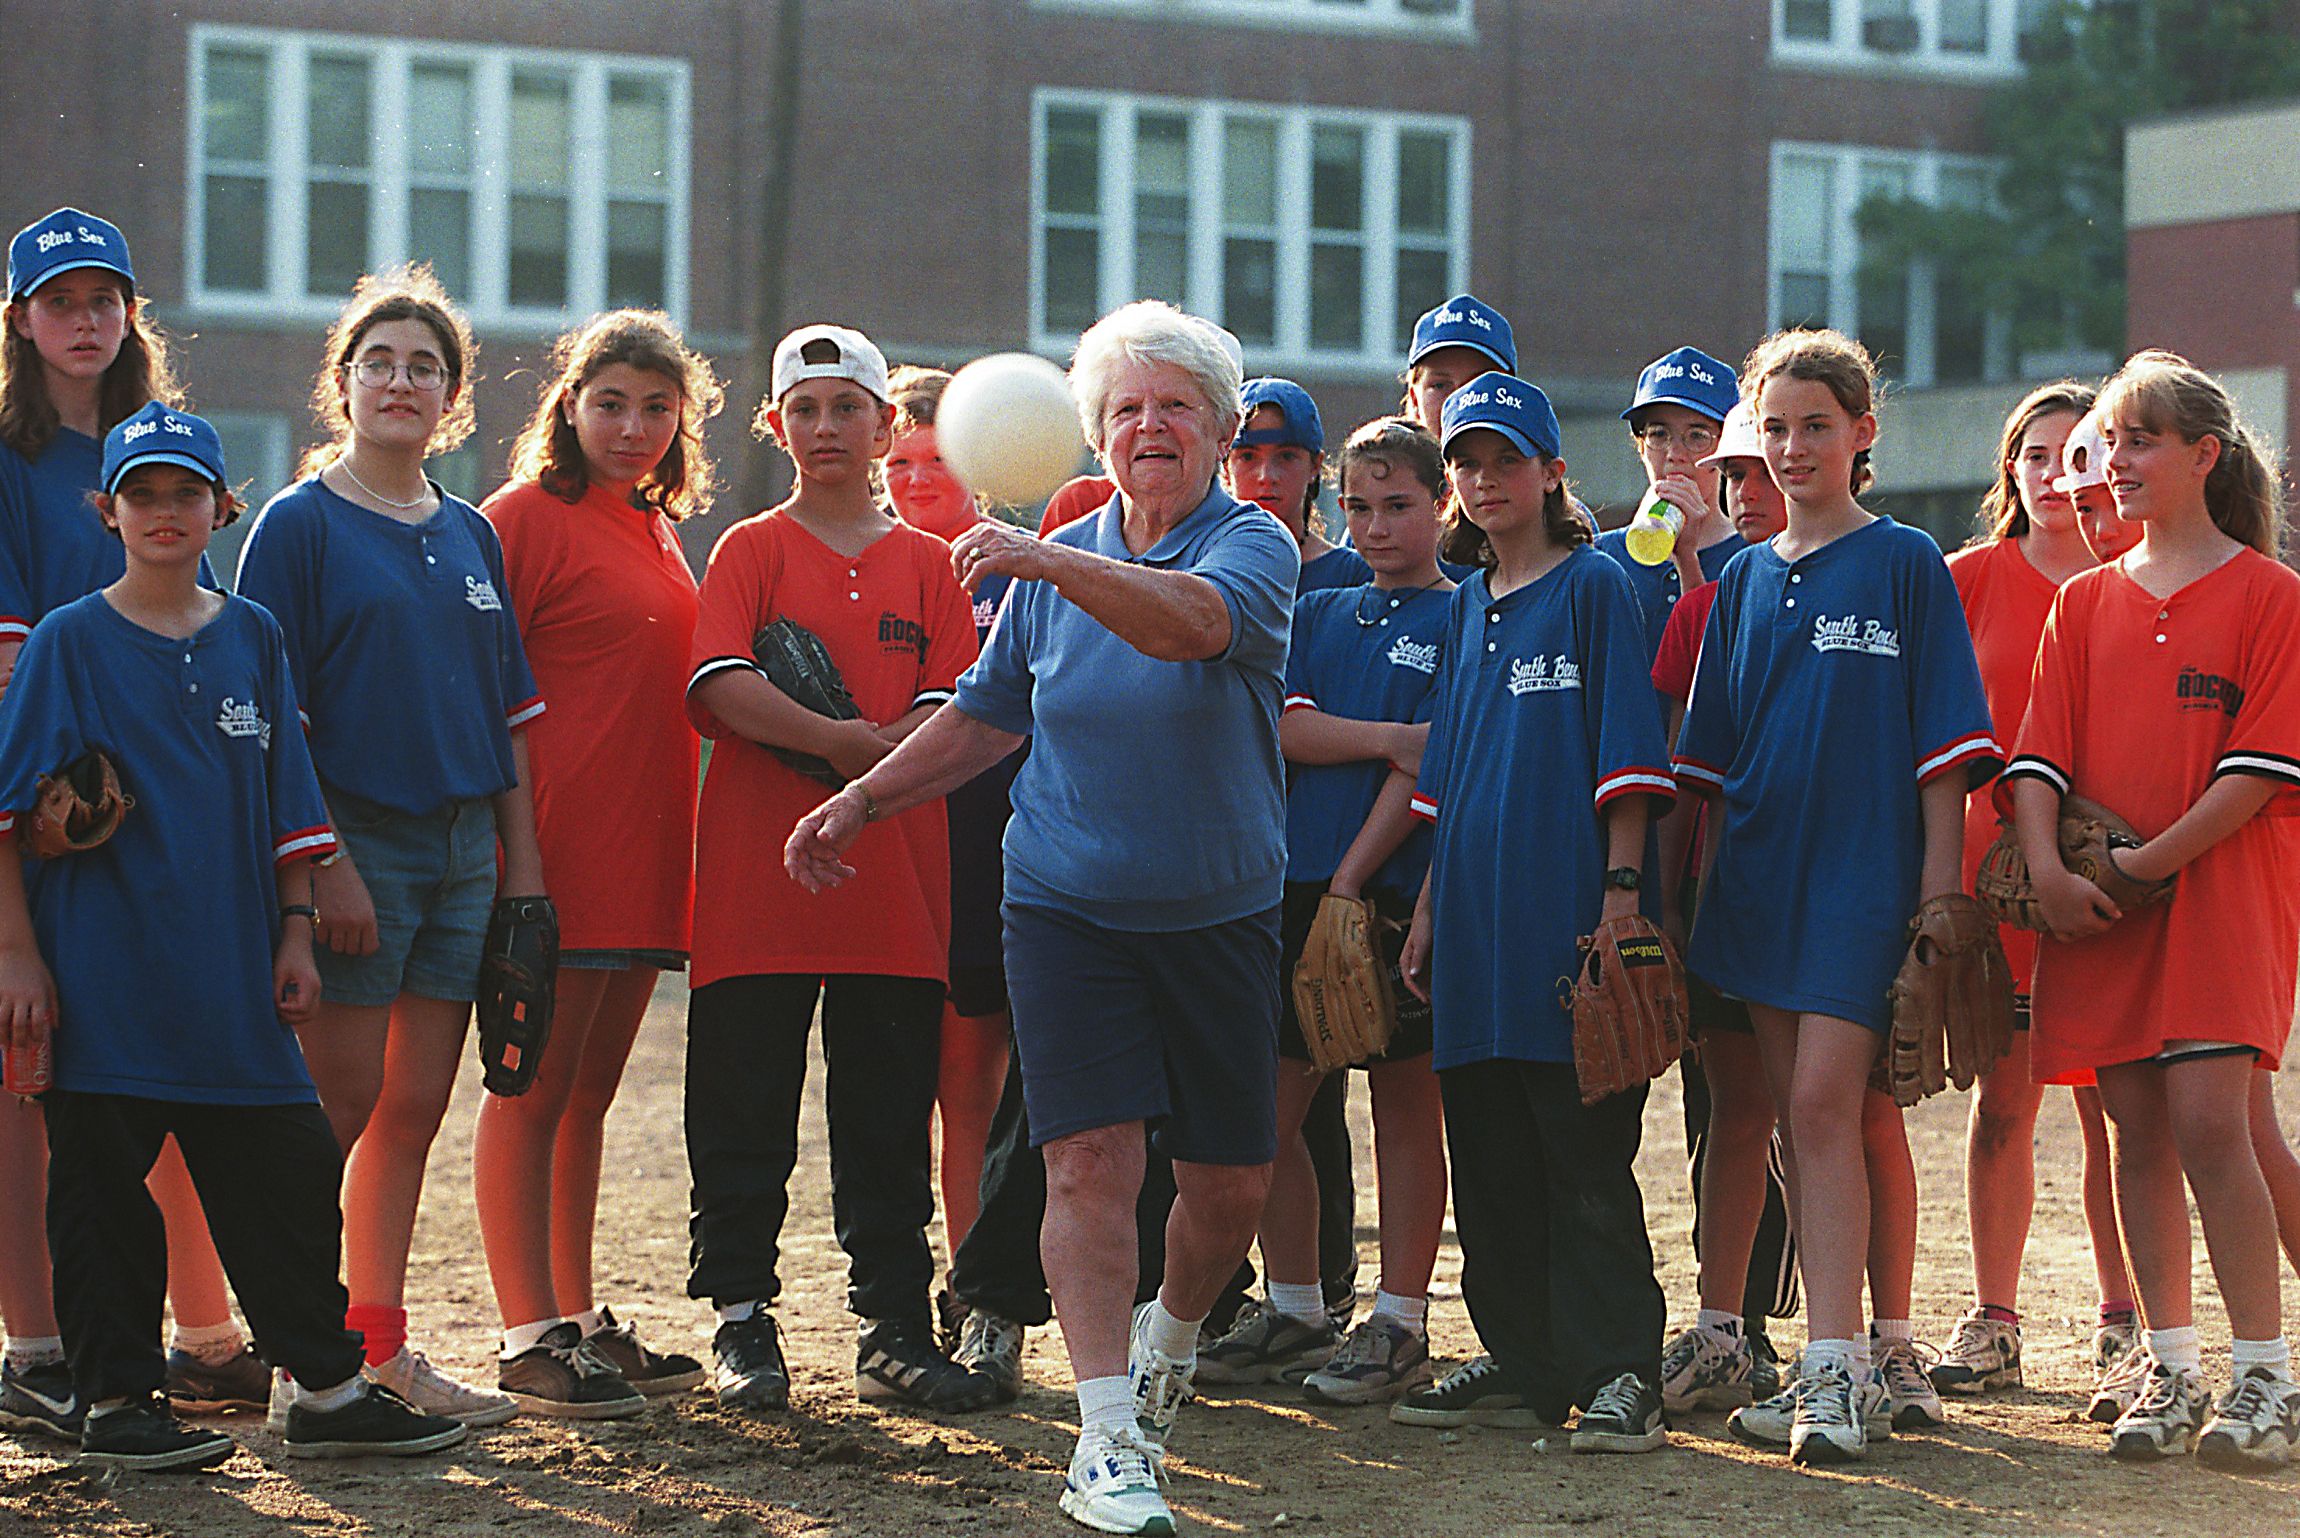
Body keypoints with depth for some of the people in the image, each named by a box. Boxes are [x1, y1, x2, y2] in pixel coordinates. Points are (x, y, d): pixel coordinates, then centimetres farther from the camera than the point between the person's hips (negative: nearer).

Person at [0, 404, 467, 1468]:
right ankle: (116, 1403, 10)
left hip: (231, 969, 4)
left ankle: (328, 1390, 12)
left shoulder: (251, 636, 10)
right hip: (102, 970, -4)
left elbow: (285, 802, 14)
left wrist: (295, 931, 8)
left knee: (288, 1173, 4)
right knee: (104, 1188, 1)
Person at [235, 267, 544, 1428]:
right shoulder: (299, 524, -4)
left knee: (413, 1112, 8)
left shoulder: (471, 536, 14)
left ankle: (380, 1349, 15)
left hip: (463, 846, 6)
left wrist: (523, 861, 9)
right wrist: (325, 862, -16)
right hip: (355, 841, -6)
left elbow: (510, 709, 16)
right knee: (340, 1104, -5)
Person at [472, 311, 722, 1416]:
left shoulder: (658, 532, 18)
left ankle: (581, 1320, 19)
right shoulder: (527, 517, -6)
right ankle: (530, 1344, -2)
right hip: (557, 852, -8)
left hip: (641, 855, 8)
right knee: (534, 1093, -4)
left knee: (588, 1095, 13)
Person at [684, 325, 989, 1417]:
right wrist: (847, 742, -19)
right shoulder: (751, 549, 5)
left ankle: (893, 1328, 11)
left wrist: (878, 753, -15)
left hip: (894, 883, 2)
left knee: (890, 1115, 5)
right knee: (744, 1111, 1)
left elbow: (952, 711, 3)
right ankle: (741, 1319, 10)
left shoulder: (926, 562, 12)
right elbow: (719, 684, -11)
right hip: (759, 876, -2)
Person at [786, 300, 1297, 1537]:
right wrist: (864, 800, 12)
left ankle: (1172, 1334, 39)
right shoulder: (1056, 569, 7)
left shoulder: (1254, 546, -6)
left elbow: (1190, 622, -29)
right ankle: (1108, 1439, -15)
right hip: (1067, 909, 1)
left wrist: (1051, 562, -42)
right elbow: (988, 715, 19)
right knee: (1092, 1158, -13)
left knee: (1231, 1178, 8)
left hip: (1220, 913, -1)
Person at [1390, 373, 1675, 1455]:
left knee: (1588, 1157, -7)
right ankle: (1526, 1366, 16)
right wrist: (1428, 908, 17)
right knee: (1491, 1157, 8)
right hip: (1478, 909, 7)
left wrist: (1622, 888, -14)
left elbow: (1625, 754, -6)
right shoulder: (1467, 604, 18)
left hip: (1570, 911, -7)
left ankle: (1620, 1374, -4)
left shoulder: (1593, 587, -1)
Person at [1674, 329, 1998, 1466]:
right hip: (1762, 867, 6)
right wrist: (1703, 880, 12)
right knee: (1813, 1116, 7)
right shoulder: (1746, 581, 13)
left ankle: (1837, 1370, -16)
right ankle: (1883, 1358, 15)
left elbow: (1945, 744, -4)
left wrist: (1940, 887, -10)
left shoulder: (1906, 566, -1)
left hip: (1866, 866, -6)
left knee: (1827, 1103, -15)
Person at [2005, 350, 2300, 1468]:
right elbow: (2037, 755, 8)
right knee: (2137, 1130, 3)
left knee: (2208, 1121, -14)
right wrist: (2046, 870, -10)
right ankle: (2171, 1372, 10)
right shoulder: (2086, 602, 14)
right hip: (2097, 906, 5)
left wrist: (2147, 863, -15)